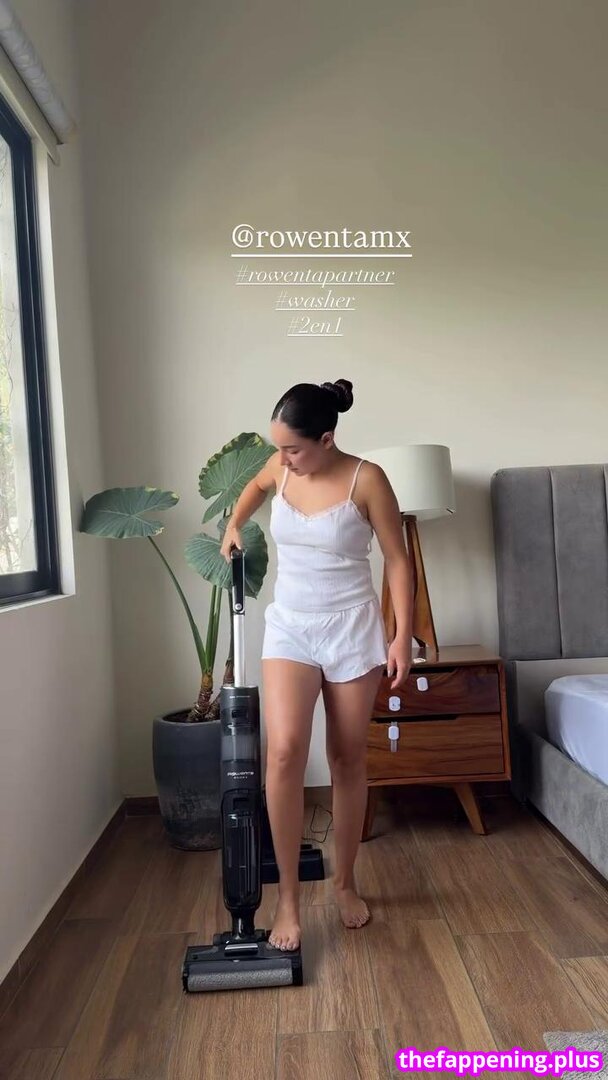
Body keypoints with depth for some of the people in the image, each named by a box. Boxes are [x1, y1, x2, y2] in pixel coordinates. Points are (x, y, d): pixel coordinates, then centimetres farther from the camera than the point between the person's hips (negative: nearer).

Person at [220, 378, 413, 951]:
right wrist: (233, 527, 13)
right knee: (284, 750, -14)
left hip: (351, 629, -2)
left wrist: (403, 635, -11)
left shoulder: (366, 478, -12)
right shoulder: (282, 466, 0)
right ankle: (287, 897, 1)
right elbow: (255, 485, 26)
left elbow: (397, 559, -7)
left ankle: (345, 882, 29)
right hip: (289, 627, 3)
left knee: (348, 758, 8)